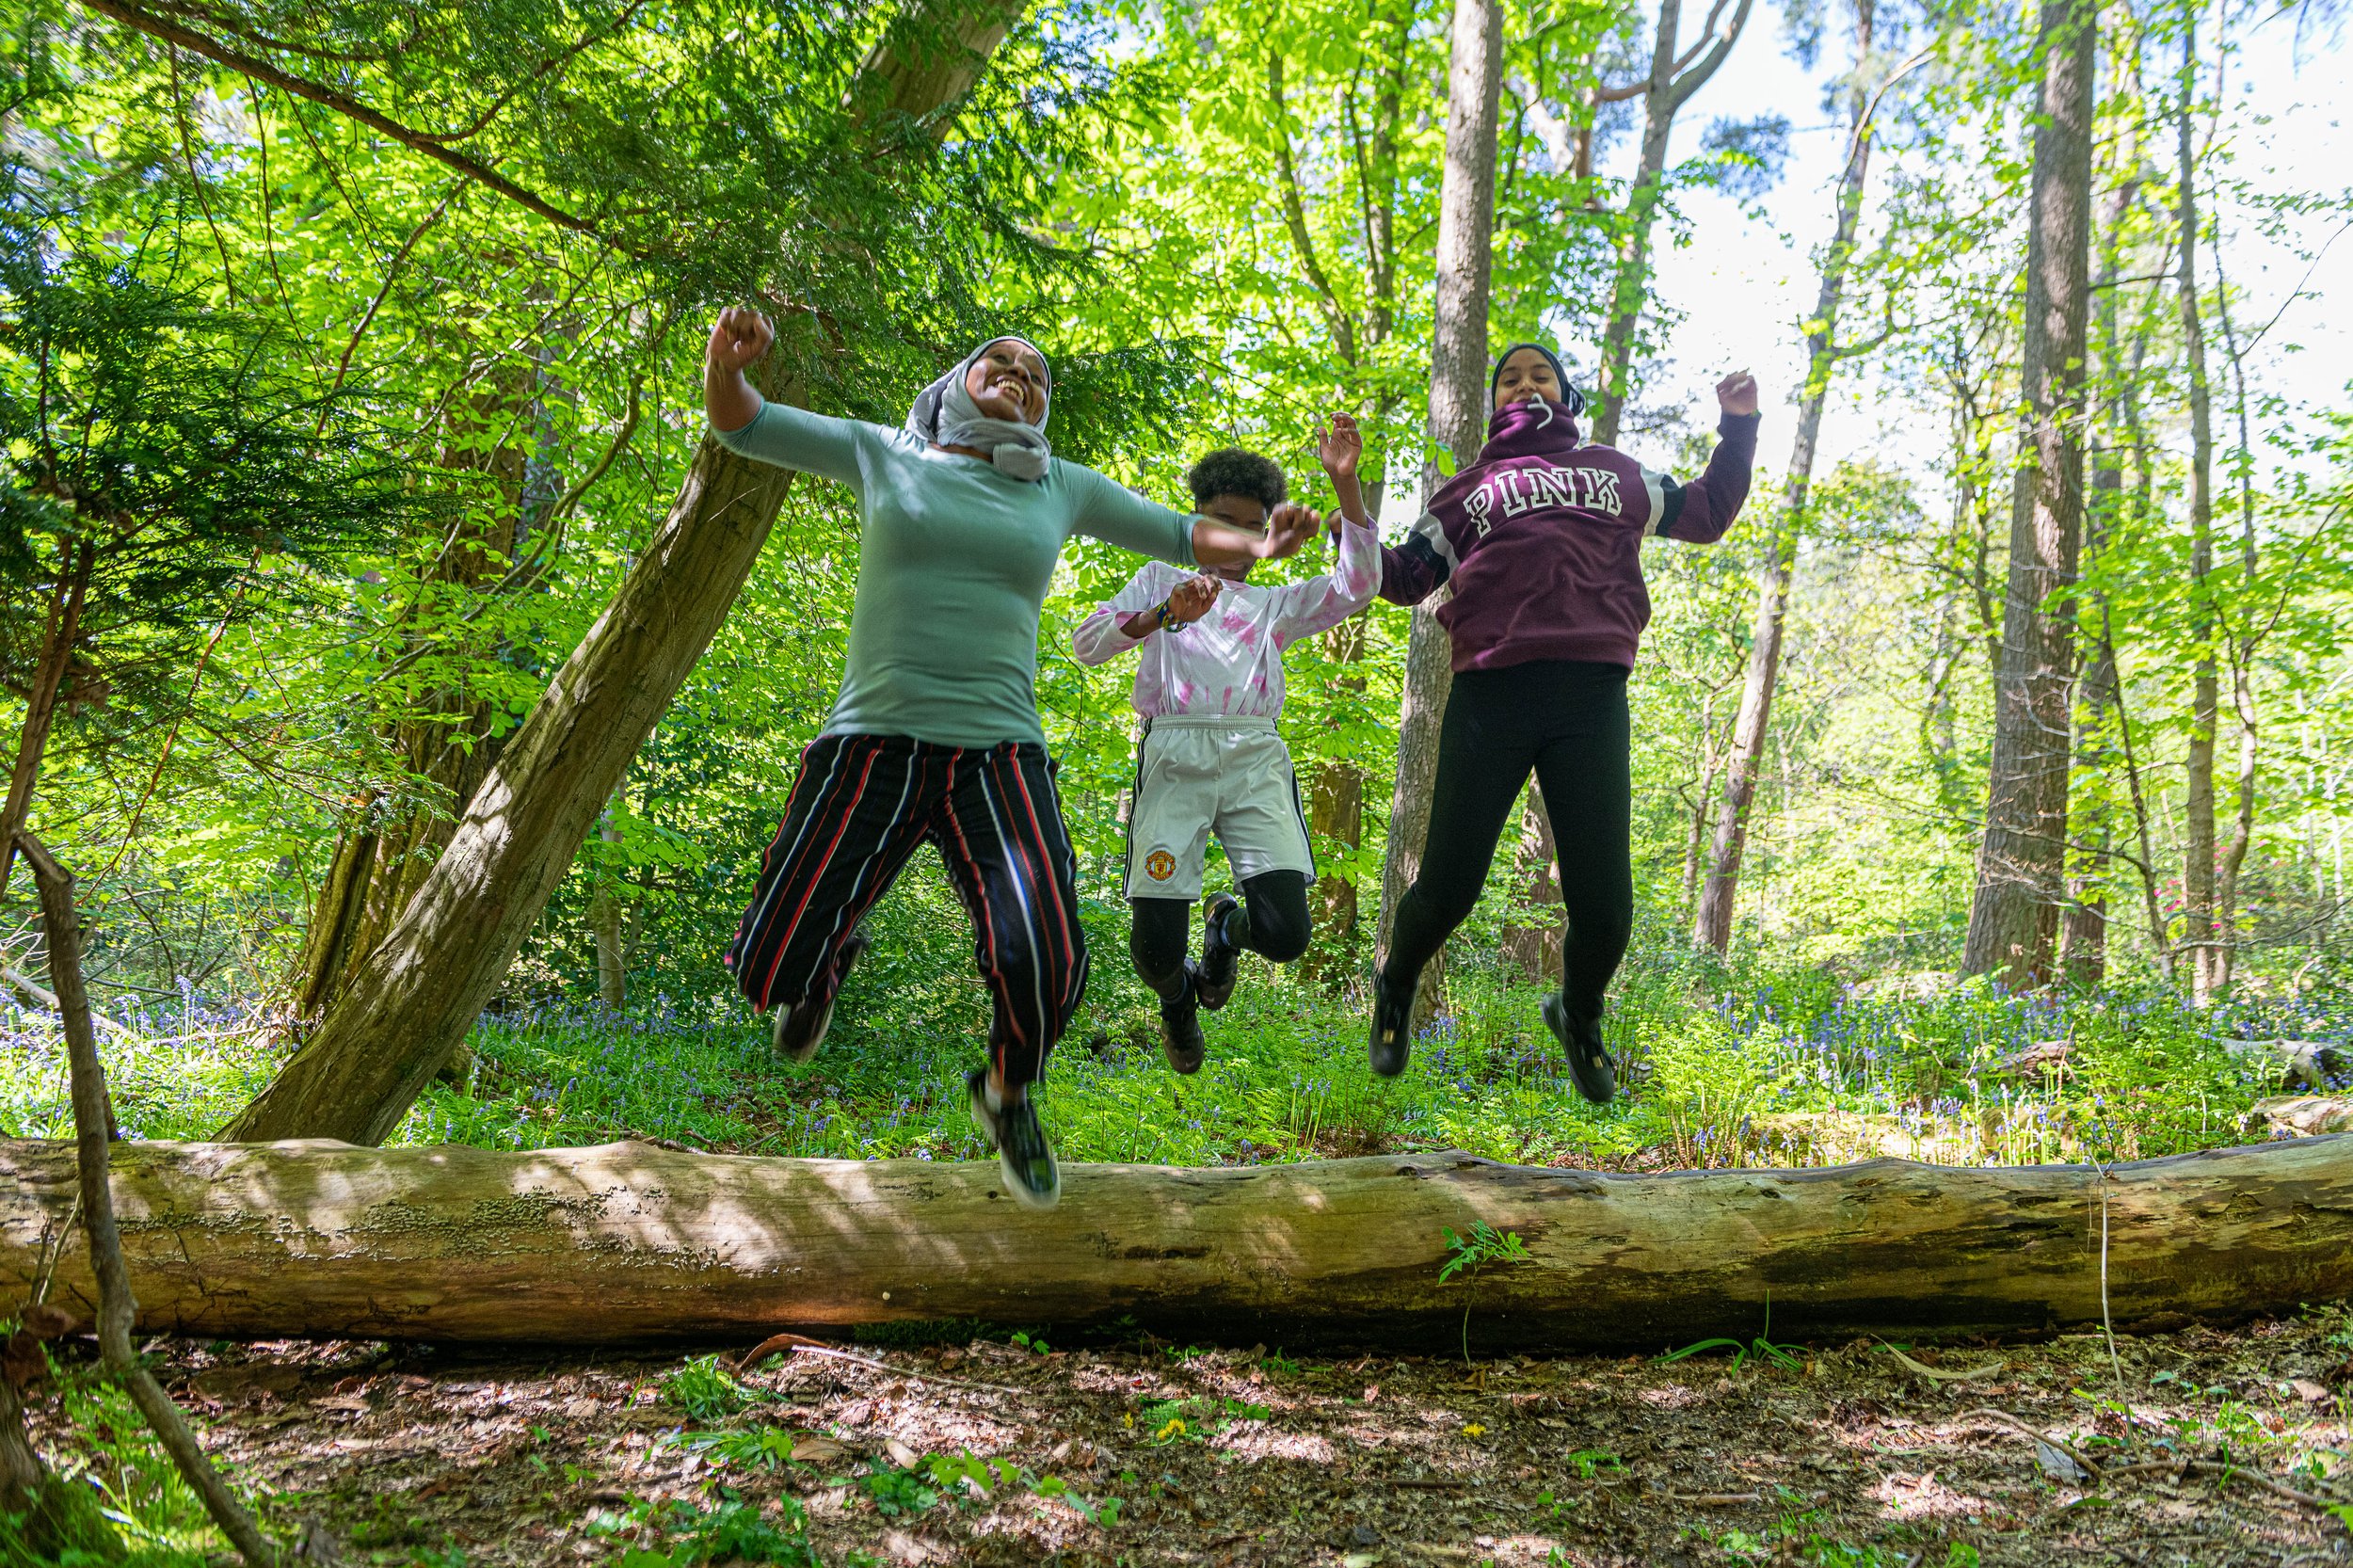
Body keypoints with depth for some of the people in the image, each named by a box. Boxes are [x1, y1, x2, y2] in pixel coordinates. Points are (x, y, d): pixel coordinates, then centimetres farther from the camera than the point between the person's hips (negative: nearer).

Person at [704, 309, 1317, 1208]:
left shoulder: (1062, 488, 14)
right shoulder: (884, 455, 10)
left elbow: (1182, 536, 21)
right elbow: (738, 424, 8)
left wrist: (1257, 547, 0)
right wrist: (725, 362, -15)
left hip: (998, 757, 0)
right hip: (873, 744, 0)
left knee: (1043, 964, -22)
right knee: (772, 966, -7)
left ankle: (1008, 1091, 14)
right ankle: (832, 951, 34)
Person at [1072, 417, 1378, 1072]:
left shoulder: (1277, 604, 26)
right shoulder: (1160, 580, 22)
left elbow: (1356, 584, 8)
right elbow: (1086, 643, 7)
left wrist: (1345, 481, -2)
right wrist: (1165, 614, -10)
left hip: (1255, 756, 2)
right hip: (1173, 754, -1)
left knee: (1285, 934, -16)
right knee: (1155, 946, -12)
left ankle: (1226, 924, 22)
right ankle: (1178, 998, 27)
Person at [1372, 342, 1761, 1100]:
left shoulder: (1614, 474, 24)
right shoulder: (1470, 488, 21)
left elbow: (1707, 513, 31)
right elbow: (1407, 577, 19)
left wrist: (1738, 426, 21)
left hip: (1592, 697, 1)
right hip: (1490, 692, -1)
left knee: (1604, 907, -2)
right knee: (1447, 888, -3)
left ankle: (1579, 1017, 29)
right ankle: (1395, 993, 28)